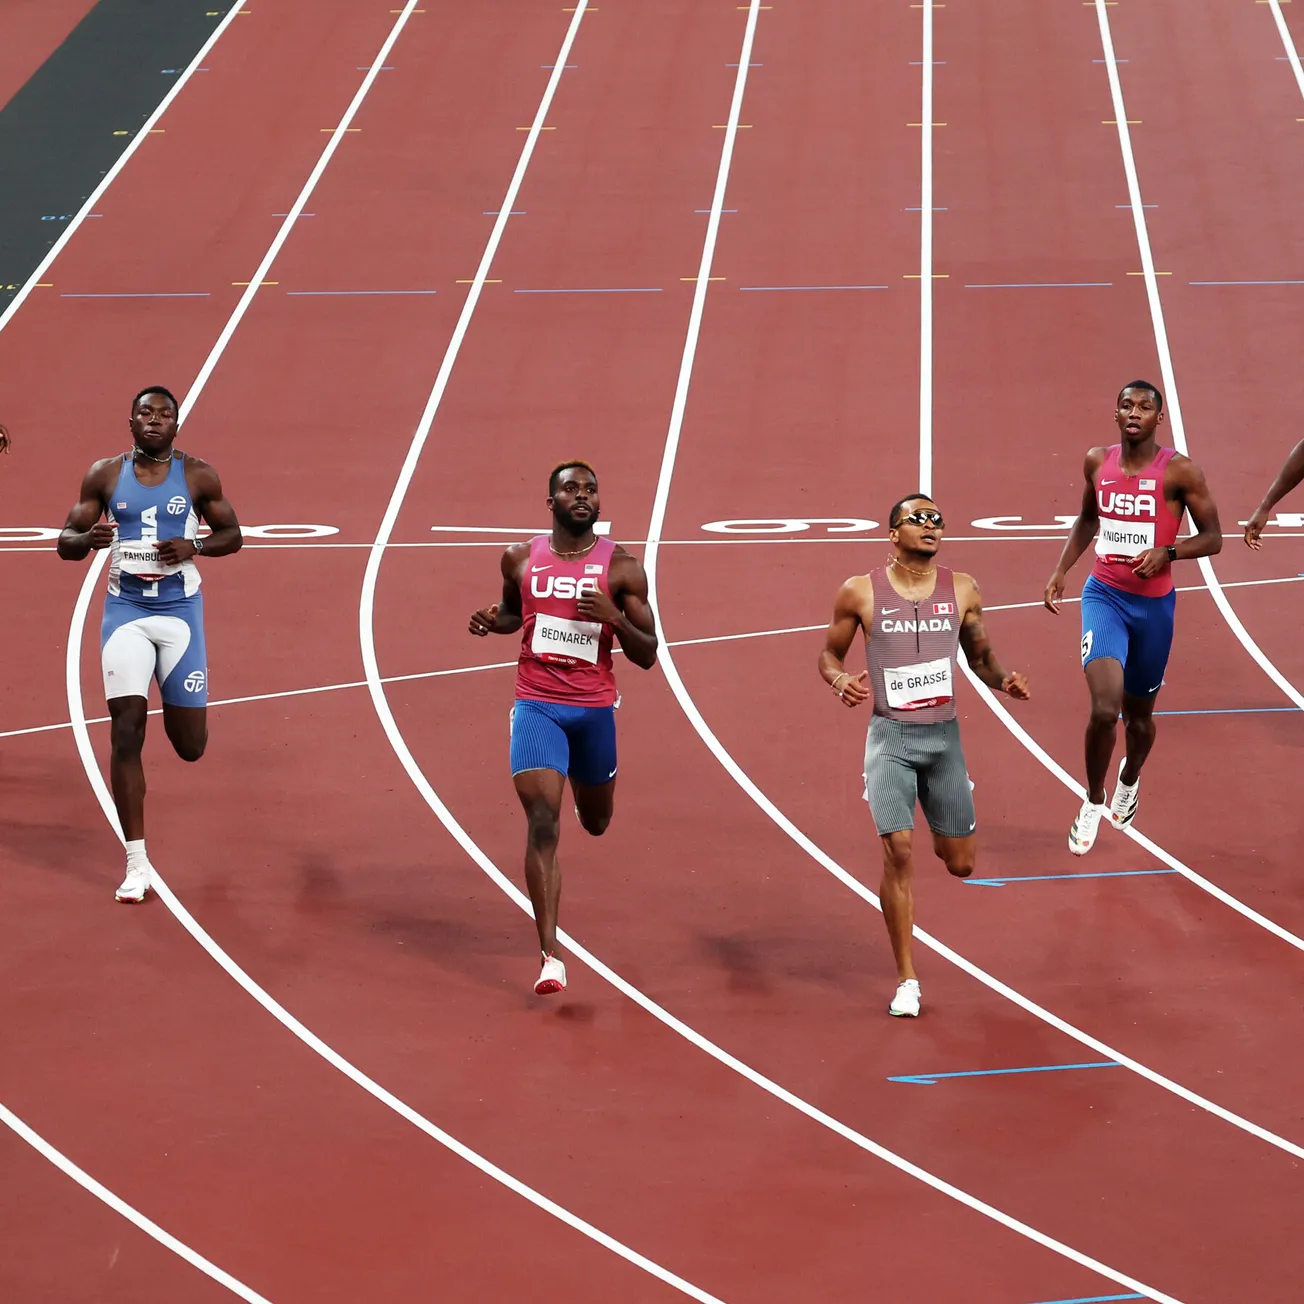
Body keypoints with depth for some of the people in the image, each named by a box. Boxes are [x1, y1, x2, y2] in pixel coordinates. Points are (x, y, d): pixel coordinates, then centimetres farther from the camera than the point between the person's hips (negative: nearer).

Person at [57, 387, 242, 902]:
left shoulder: (197, 476, -1)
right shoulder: (105, 475, 1)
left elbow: (232, 535, 7)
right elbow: (65, 543, 3)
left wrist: (194, 546, -14)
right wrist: (88, 538, -21)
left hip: (181, 612, 0)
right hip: (126, 612, 0)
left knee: (190, 746, 2)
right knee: (126, 734, -11)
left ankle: (178, 711, 44)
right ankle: (136, 864, -6)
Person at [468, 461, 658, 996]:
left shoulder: (620, 568, -5)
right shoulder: (521, 559, 1)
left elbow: (647, 655, -3)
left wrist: (613, 616, -21)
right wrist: (493, 621, -2)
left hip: (595, 709, 1)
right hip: (536, 705, -1)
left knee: (595, 822, 20)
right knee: (542, 822, -15)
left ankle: (588, 789, 62)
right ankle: (550, 956, -16)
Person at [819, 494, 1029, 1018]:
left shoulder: (962, 590, 2)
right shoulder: (861, 592, -4)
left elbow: (980, 656, 14)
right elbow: (829, 654, 8)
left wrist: (1004, 681, -8)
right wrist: (841, 682, -15)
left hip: (944, 735, 3)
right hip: (891, 737, -3)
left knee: (962, 864, 7)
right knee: (899, 851, -15)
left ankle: (943, 833, 48)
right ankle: (906, 979, -3)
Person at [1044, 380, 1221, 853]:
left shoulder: (1180, 471, -11)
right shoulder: (1097, 462, 0)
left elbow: (1212, 538, -6)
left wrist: (1166, 552, -22)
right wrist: (1061, 571, 10)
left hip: (1153, 604, -1)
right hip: (1104, 596, 1)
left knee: (1138, 714, 16)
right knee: (1104, 708, -19)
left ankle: (1130, 779, 50)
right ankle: (1093, 803, 4)